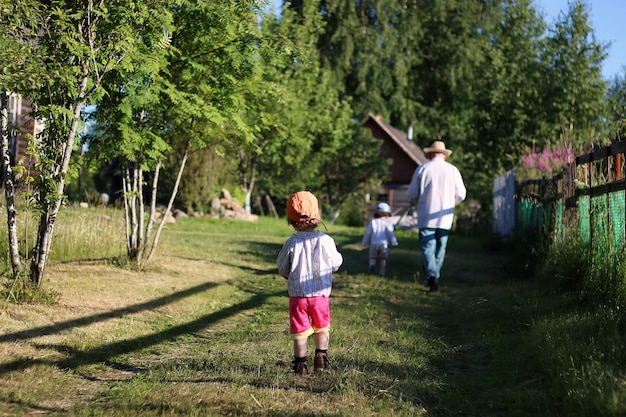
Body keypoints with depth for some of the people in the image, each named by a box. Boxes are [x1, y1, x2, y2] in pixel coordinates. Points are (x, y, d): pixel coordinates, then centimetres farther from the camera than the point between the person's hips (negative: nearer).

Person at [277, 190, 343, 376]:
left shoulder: (290, 244, -8)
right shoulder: (325, 241, -11)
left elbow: (282, 269, 3)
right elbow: (335, 263, 1)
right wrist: (338, 256, 23)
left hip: (297, 294, 0)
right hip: (320, 293, 0)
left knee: (299, 331, 9)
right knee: (322, 327, 21)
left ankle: (300, 364, 12)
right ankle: (321, 356, 19)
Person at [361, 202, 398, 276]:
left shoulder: (372, 222, 6)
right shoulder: (387, 223, -2)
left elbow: (367, 233, 8)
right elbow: (390, 233, -9)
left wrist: (364, 243, 18)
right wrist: (394, 242, -5)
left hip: (374, 244, 1)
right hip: (384, 244, -1)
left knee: (373, 257, 16)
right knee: (383, 259, 9)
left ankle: (372, 265, -12)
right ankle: (382, 272, 1)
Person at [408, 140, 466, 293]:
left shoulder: (422, 169, -2)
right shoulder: (453, 170, 2)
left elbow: (412, 193, 1)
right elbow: (461, 195, 5)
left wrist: (418, 204, 23)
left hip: (426, 217, -2)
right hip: (445, 218, 2)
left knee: (427, 248, -2)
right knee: (440, 248, 14)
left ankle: (432, 276, -22)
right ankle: (435, 278, 21)